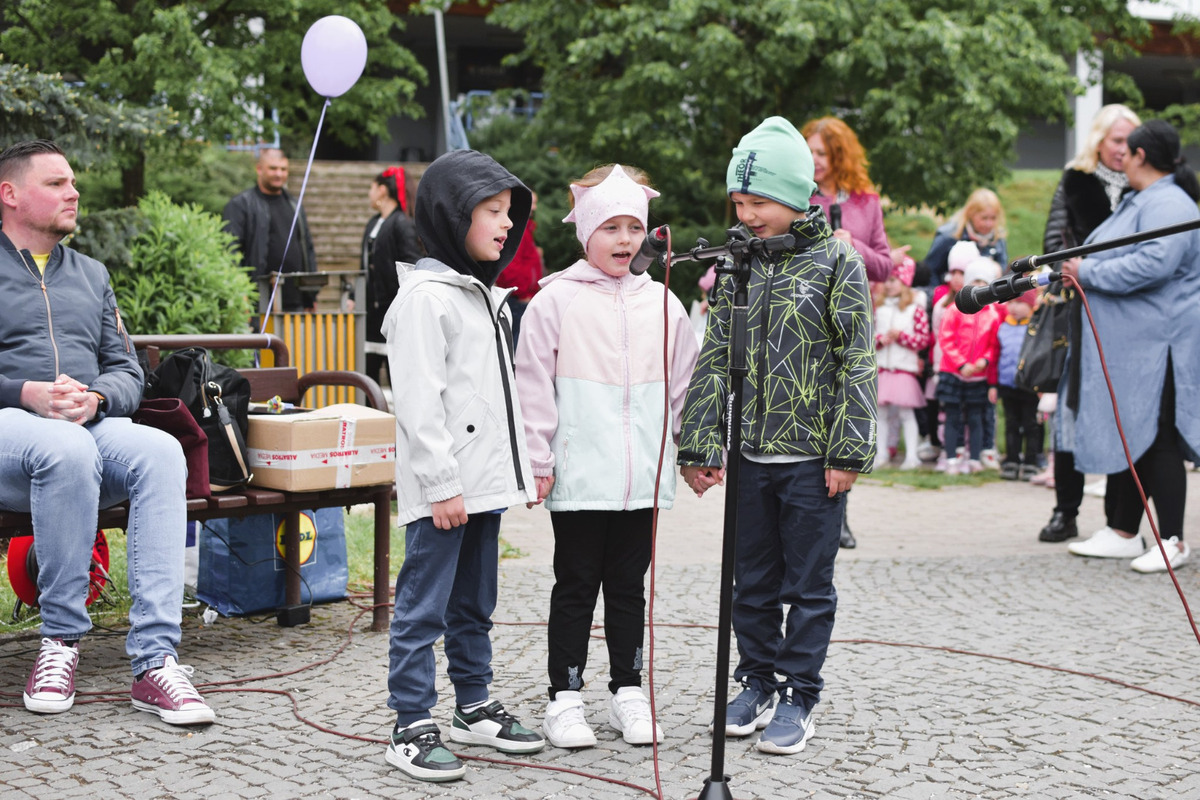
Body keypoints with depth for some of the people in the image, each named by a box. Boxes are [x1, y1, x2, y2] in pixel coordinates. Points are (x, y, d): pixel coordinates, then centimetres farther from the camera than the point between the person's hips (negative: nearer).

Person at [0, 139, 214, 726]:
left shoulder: (90, 275, 26)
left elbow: (127, 373, 18)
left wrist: (95, 398, -6)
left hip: (90, 430, 4)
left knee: (161, 452, -30)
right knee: (69, 449, -39)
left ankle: (155, 661, -37)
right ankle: (61, 638, -25)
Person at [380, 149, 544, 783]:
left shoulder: (487, 295, 17)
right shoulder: (425, 296, -13)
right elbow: (420, 402, -18)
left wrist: (520, 467, 19)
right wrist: (442, 484, -20)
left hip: (485, 480, 9)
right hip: (441, 489, -9)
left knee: (473, 605, 18)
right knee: (423, 607, -4)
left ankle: (474, 708, 29)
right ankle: (412, 728, 2)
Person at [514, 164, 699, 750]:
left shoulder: (661, 303, 8)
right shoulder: (556, 300, -4)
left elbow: (685, 384, 15)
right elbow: (533, 386, -4)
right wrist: (538, 461, -6)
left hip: (643, 477, 3)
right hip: (578, 476, -3)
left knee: (628, 585, 12)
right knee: (576, 586, 5)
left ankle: (628, 692, 22)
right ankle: (565, 698, 14)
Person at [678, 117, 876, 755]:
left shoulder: (837, 263, -6)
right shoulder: (739, 266, 7)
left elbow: (857, 363, -7)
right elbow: (714, 360, 9)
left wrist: (848, 453, -12)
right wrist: (699, 445, 3)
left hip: (813, 457, -4)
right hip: (751, 455, 5)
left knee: (808, 584, 5)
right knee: (752, 582, 13)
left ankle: (799, 695, 15)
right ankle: (757, 683, 27)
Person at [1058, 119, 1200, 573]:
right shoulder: (1138, 202, 19)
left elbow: (1153, 263, -29)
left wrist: (1089, 273, -20)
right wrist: (1066, 272, 23)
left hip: (1154, 347, -11)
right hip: (1124, 344, 11)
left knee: (1156, 440, -6)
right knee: (1123, 437, 13)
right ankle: (1123, 534, 20)